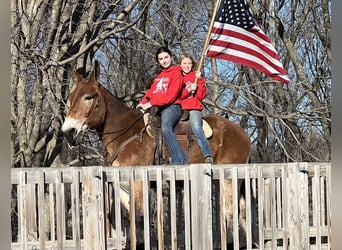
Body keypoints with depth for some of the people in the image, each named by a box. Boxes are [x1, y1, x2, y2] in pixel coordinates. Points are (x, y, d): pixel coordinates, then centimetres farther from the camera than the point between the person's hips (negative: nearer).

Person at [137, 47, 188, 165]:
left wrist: (152, 103, -16)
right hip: (156, 107, 9)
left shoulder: (176, 73, 1)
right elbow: (151, 91, 20)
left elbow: (171, 96, -11)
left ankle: (179, 160, -39)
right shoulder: (158, 76, 26)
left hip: (171, 106, -9)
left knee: (166, 128, -35)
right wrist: (143, 103, 1)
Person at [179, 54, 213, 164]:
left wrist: (199, 81, -4)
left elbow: (201, 96, 5)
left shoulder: (197, 77, 15)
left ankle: (208, 155, -39)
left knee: (196, 127, -29)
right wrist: (188, 90, -9)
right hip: (181, 108, 3)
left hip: (194, 108, -3)